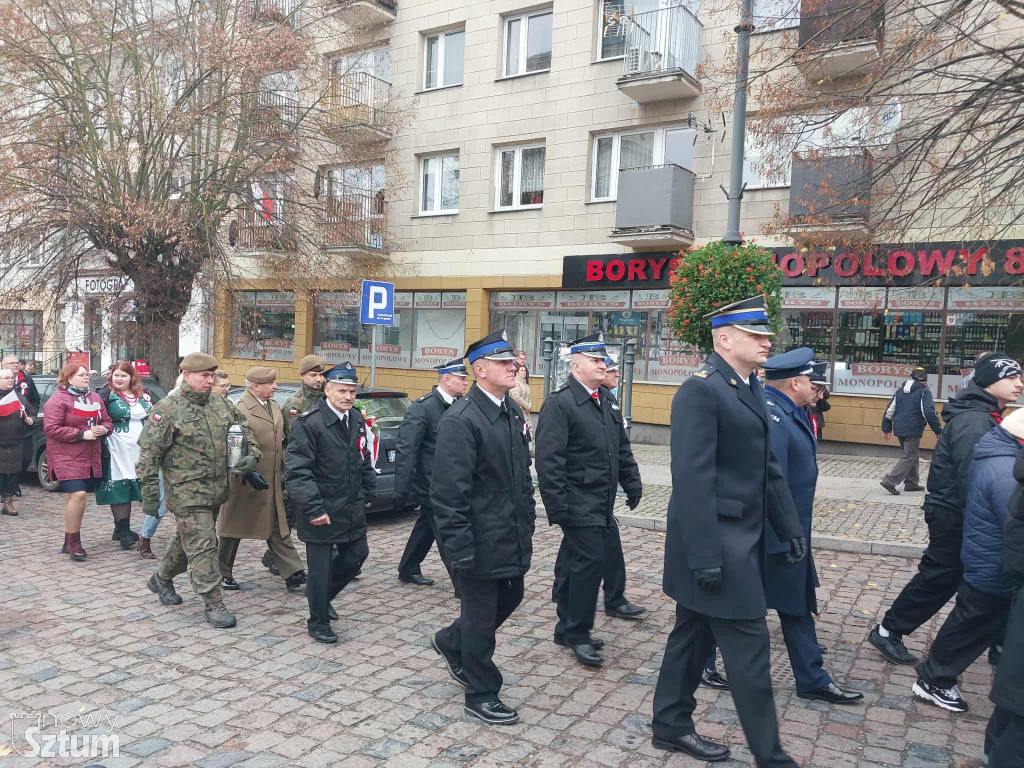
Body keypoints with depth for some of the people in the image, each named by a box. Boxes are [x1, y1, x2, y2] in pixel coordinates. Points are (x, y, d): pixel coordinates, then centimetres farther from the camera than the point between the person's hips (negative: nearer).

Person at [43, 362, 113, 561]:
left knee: (74, 497, 12)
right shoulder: (58, 400, -8)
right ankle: (73, 542, -7)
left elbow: (107, 421, 19)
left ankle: (69, 543, 20)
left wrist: (103, 429, -5)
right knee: (78, 494, -19)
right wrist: (82, 434, -19)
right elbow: (51, 428, -16)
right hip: (66, 458, -7)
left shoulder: (94, 398, 14)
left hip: (90, 458, 7)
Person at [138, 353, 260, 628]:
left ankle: (162, 578, 44)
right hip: (187, 493, -7)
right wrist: (149, 495, -12)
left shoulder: (223, 405, 8)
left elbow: (245, 432, 18)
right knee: (202, 546, -7)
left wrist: (252, 454, -3)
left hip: (216, 491, 7)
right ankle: (213, 604, 0)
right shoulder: (167, 410, -10)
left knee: (188, 540, 21)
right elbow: (148, 455, -10)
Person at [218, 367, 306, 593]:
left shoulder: (275, 407, 11)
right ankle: (222, 574, 26)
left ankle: (294, 575, 5)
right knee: (233, 530, 9)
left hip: (272, 483, 7)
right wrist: (248, 474, -27)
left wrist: (285, 471, 14)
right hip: (244, 482, -7)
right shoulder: (240, 410, -15)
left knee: (279, 529, 6)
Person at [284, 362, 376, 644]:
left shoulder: (357, 419, 6)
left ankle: (322, 595, 40)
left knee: (357, 554, 16)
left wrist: (368, 493, 14)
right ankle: (318, 623, 23)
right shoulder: (309, 423, -18)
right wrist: (313, 507, -23)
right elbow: (296, 470, -21)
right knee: (320, 567, 4)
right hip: (322, 510, -7)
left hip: (352, 508, 7)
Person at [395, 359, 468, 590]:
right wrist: (402, 490, -23)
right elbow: (406, 450, -20)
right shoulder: (422, 407, -17)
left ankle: (408, 571, 36)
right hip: (432, 483, -8)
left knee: (426, 527, 20)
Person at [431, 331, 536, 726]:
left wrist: (528, 525, 16)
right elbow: (450, 491, -21)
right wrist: (459, 548, -21)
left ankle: (451, 642, 46)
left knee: (510, 598, 22)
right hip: (482, 541, -9)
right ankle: (481, 696, 27)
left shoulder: (514, 413, 8)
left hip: (513, 537, 9)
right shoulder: (460, 420, -20)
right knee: (481, 617, 7)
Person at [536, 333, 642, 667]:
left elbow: (622, 448, 20)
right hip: (578, 503, -8)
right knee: (590, 559, -10)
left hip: (602, 503, 8)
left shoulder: (608, 400, 13)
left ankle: (568, 628, 26)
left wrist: (633, 484, 15)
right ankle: (577, 633, 5)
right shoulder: (559, 402, -12)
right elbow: (549, 460, -17)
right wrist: (557, 505, -20)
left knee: (575, 561, 15)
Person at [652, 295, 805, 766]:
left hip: (741, 540, 9)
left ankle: (671, 726, 32)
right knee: (749, 648, 1)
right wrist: (705, 556, -24)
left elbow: (767, 467, 16)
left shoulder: (750, 388, 12)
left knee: (695, 635, 18)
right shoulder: (700, 391, -18)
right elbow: (692, 480, -23)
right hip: (717, 543, -9)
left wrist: (789, 526, 13)